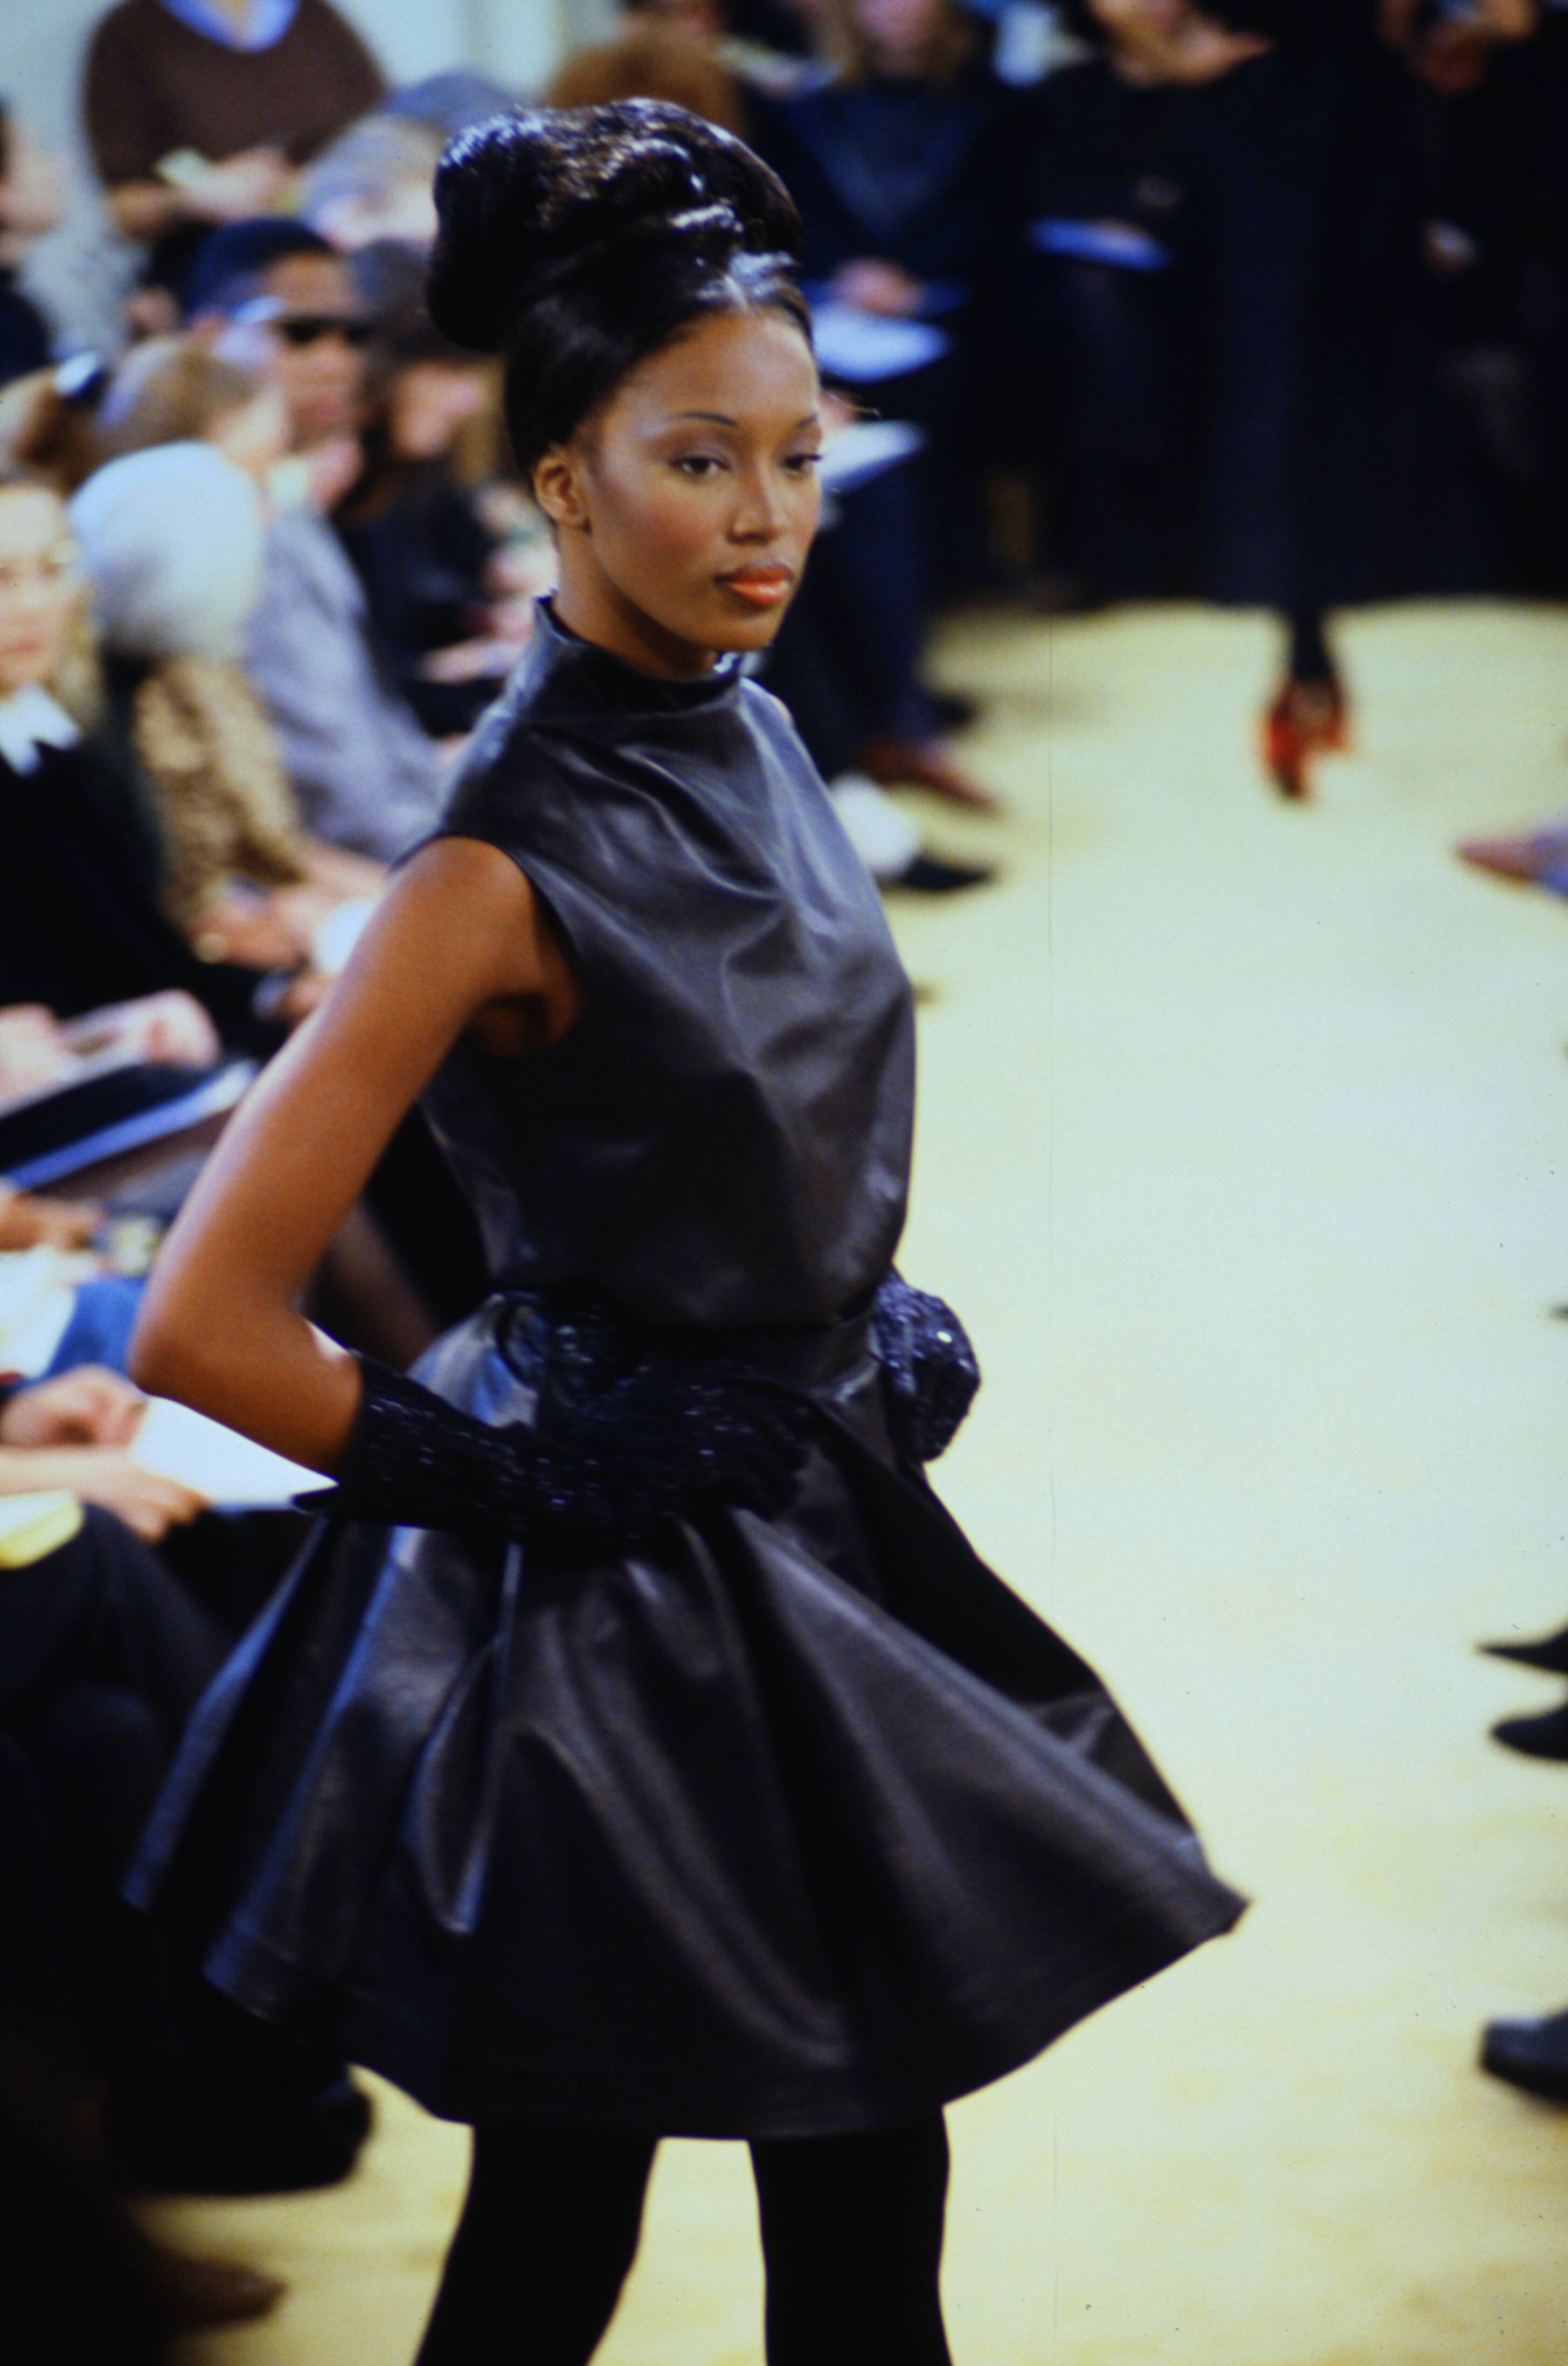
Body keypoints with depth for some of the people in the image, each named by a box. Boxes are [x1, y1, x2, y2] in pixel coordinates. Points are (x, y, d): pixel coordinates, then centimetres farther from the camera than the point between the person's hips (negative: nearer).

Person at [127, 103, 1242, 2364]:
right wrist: (496, 1479, -12)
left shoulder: (756, 743, 3)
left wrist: (885, 1344, 13)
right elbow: (204, 1324, -23)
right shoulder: (511, 864, -21)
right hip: (628, 1594, -7)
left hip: (827, 1539, 8)